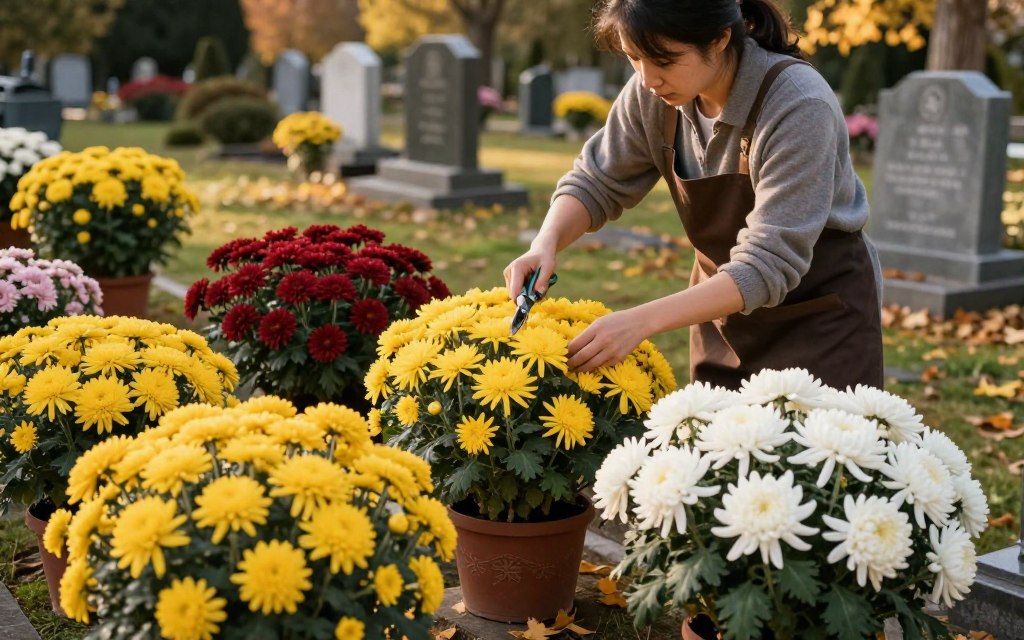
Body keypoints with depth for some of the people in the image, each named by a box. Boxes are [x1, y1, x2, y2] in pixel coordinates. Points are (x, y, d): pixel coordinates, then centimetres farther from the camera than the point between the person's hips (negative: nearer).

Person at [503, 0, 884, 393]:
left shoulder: (798, 106, -28)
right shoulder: (653, 94, -12)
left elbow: (768, 265, -31)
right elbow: (596, 183, 0)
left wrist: (643, 320, -40)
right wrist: (544, 246, -20)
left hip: (822, 315, -4)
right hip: (726, 309, 5)